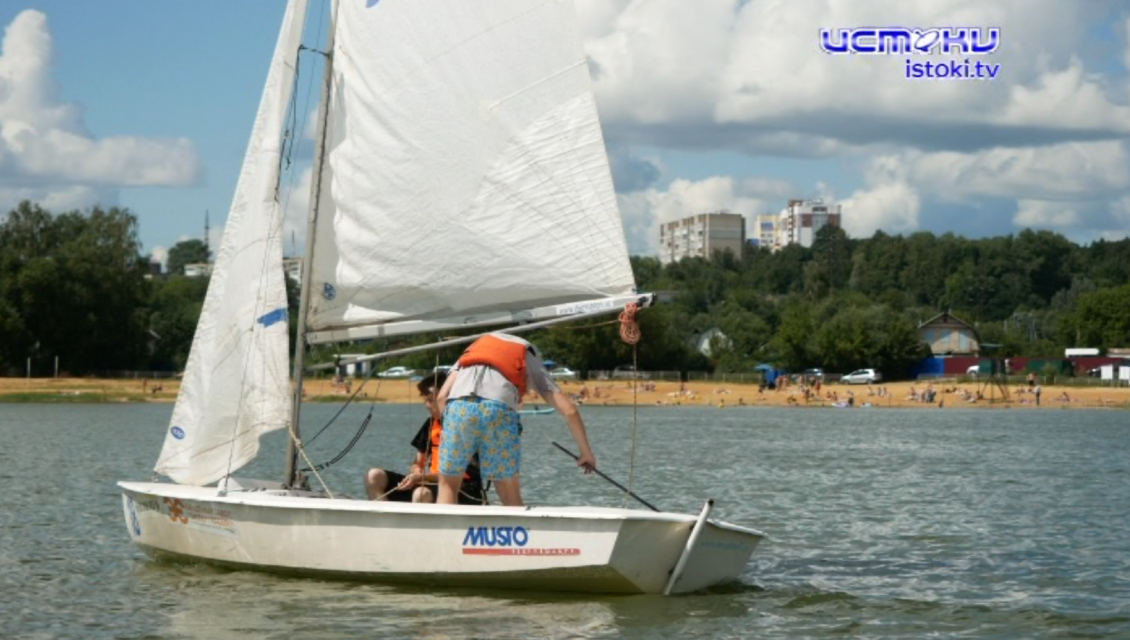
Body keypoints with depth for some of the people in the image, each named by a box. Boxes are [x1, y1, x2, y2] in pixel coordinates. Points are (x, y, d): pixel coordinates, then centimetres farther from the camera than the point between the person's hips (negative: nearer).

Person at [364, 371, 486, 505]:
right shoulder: (431, 424, 12)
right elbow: (418, 463, 17)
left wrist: (423, 477, -22)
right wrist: (416, 471, -8)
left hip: (465, 493, -8)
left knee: (422, 494, -40)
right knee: (374, 476, -5)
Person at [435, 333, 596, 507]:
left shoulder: (473, 348, 35)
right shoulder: (530, 358, 30)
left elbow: (442, 396, 19)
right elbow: (569, 410, 23)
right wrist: (586, 452, 32)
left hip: (458, 406, 1)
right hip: (498, 411, -1)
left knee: (448, 485, 16)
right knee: (511, 497, 12)